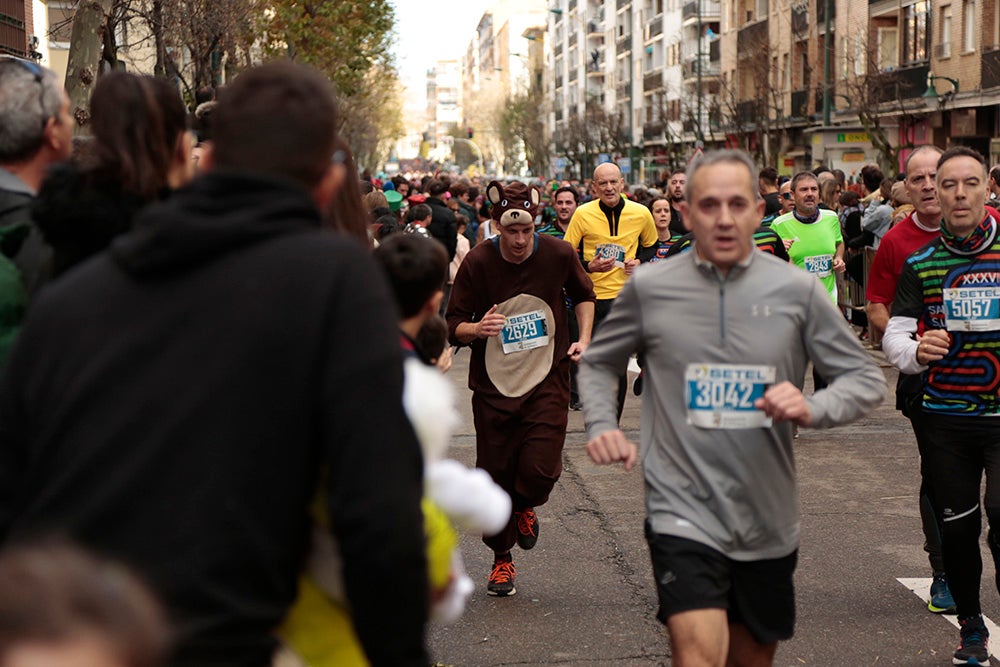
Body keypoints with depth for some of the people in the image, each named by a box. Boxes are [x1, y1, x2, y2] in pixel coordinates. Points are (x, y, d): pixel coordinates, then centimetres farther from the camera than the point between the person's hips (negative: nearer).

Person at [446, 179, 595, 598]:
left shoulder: (558, 254, -6)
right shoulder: (477, 262, -11)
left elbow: (584, 295, 17)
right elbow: (453, 327, -6)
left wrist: (584, 339, 4)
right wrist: (477, 328, -28)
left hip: (548, 381, 0)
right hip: (493, 386, 0)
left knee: (540, 469, -14)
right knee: (496, 476, 4)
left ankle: (525, 507, 23)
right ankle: (502, 559, 25)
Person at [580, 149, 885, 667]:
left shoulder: (795, 290, -3)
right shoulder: (649, 287, -3)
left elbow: (866, 380, 2)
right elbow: (598, 363, 13)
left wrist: (814, 408, -18)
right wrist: (601, 424, -6)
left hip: (769, 521, 3)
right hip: (684, 512, -2)